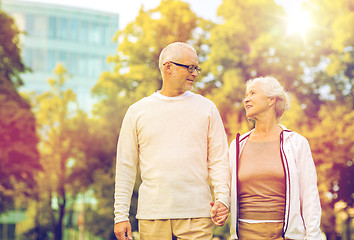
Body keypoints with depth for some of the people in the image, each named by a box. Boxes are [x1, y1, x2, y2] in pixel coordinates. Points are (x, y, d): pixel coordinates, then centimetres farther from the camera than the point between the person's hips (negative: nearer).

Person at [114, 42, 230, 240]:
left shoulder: (207, 108, 8)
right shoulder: (137, 111, 7)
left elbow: (219, 160, 6)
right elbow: (126, 167, 8)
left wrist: (222, 198, -10)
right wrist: (121, 216, 3)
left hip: (197, 216, 0)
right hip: (152, 216, 0)